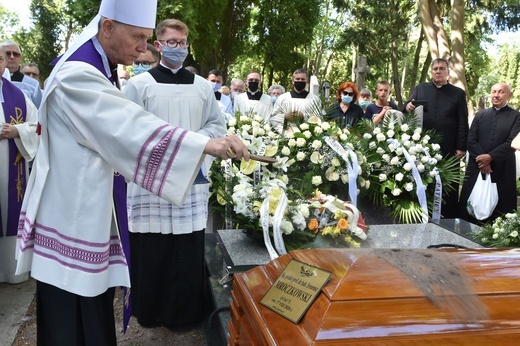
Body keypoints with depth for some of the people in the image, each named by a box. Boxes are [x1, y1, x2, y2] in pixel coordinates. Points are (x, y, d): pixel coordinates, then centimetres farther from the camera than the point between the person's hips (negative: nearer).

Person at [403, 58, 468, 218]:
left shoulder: (458, 93, 6)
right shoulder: (420, 89, 10)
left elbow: (463, 123, 2)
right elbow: (408, 106, 5)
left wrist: (461, 147, -6)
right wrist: (407, 106, -20)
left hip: (448, 149, -1)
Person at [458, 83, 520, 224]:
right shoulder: (480, 115, 13)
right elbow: (470, 140, 3)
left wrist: (490, 157, -16)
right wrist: (482, 160, -9)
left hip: (502, 171, -3)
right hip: (477, 168, 3)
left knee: (499, 208, 0)